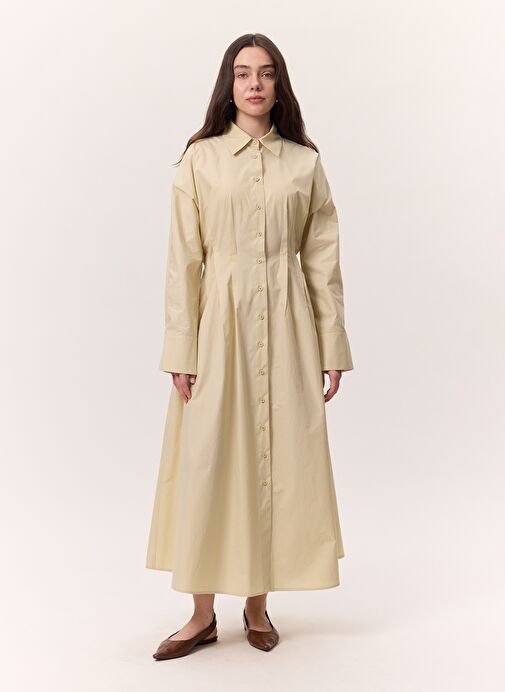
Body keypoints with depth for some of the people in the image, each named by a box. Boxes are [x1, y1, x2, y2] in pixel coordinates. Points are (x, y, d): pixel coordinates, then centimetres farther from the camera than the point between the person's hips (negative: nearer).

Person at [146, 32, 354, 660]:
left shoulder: (305, 163, 7)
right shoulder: (199, 159, 3)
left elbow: (323, 262, 7)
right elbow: (183, 261, 0)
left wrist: (332, 347, 3)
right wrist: (181, 350, -5)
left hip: (285, 327, 1)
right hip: (219, 323, -1)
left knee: (279, 460, 4)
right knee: (208, 464, 0)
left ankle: (258, 603, 21)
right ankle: (203, 614, 14)